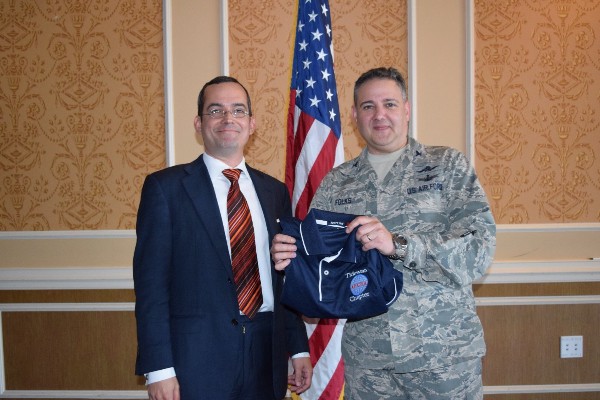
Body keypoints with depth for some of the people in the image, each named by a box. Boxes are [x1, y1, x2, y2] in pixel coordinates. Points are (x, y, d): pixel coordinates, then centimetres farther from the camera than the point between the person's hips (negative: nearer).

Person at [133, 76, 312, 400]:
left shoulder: (275, 191, 9)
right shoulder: (165, 187, -4)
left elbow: (285, 278, 12)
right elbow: (151, 283, -7)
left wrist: (299, 348, 9)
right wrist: (158, 368, -12)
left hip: (267, 359, 4)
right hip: (197, 359, -4)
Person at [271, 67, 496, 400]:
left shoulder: (448, 166, -2)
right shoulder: (335, 183, 5)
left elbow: (479, 251, -13)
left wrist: (397, 245, -25)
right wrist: (292, 259, -16)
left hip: (444, 351, -2)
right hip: (366, 355, 3)